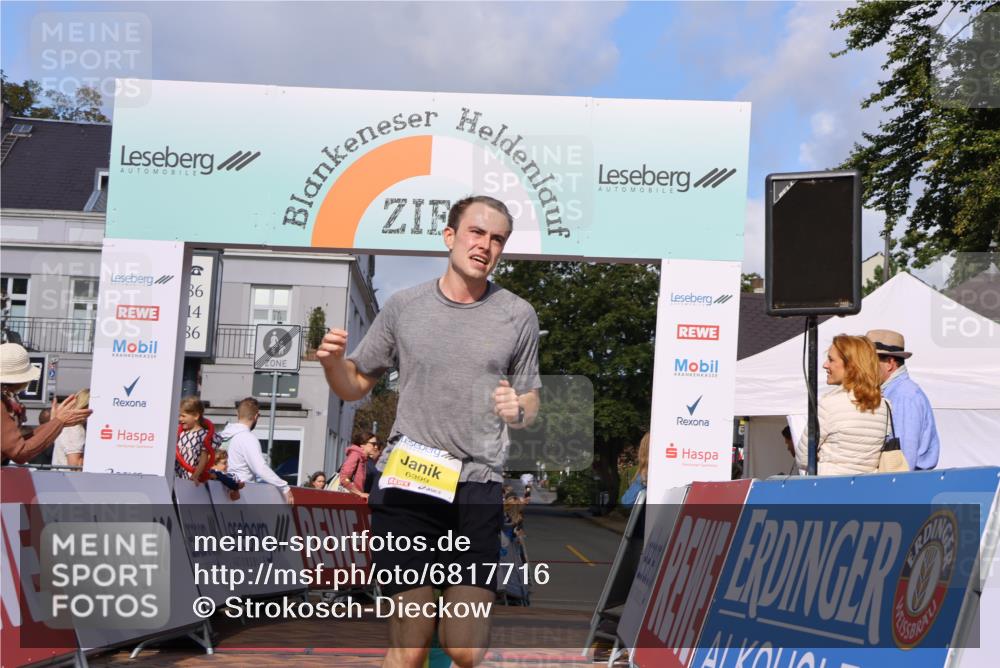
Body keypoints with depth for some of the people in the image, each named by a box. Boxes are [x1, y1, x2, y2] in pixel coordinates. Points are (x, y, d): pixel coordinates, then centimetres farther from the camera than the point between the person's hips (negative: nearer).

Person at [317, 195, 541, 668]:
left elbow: (530, 402, 15)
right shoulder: (404, 306, 5)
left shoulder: (518, 316, 5)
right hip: (405, 486, 0)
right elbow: (355, 387, 13)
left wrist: (519, 411, -8)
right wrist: (333, 364, -8)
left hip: (477, 489, 1)